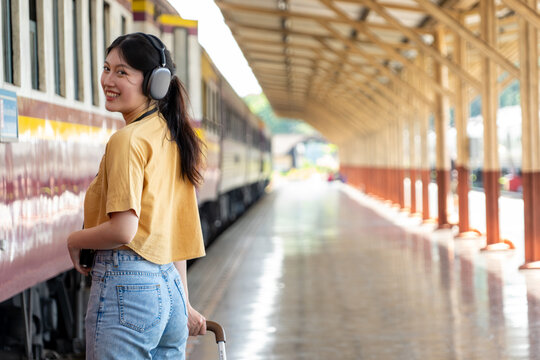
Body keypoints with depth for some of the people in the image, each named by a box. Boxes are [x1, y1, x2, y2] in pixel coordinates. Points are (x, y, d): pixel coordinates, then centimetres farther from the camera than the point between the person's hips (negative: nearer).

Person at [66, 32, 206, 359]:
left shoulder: (128, 140, -13)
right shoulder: (173, 138, 13)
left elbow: (122, 230, -20)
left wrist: (75, 240, -1)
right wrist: (182, 305, 21)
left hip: (126, 283, -9)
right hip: (170, 287, 9)